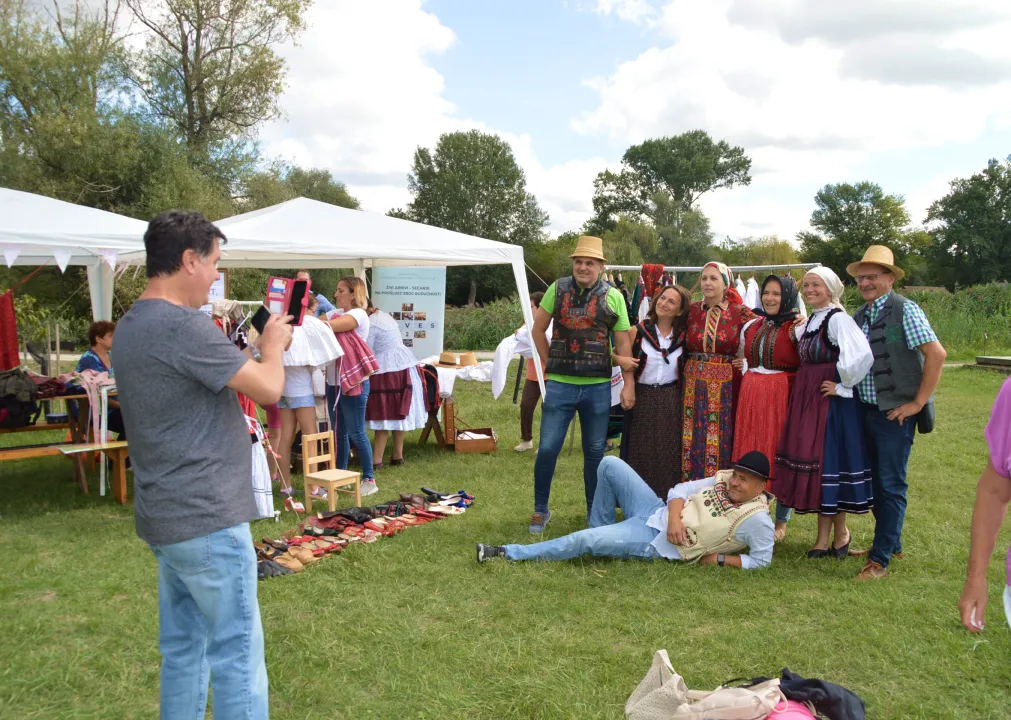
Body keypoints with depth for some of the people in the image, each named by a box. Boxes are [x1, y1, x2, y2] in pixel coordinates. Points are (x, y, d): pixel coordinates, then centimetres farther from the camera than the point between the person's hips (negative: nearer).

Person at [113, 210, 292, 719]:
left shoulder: (130, 326, 11)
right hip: (207, 521, -10)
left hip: (165, 518, 10)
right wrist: (272, 346, 0)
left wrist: (259, 348, 8)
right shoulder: (184, 326, -21)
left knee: (182, 648, 18)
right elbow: (269, 389, -19)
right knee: (236, 654, 1)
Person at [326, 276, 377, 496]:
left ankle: (369, 479, 7)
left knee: (356, 433, -3)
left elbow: (326, 328, -26)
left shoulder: (359, 315, -13)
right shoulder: (335, 314, 14)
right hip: (333, 382, 8)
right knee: (339, 432, 14)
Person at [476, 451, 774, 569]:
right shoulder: (723, 479, 5)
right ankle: (604, 530, 13)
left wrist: (718, 559, -13)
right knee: (610, 464, -6)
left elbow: (761, 559, -9)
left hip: (656, 544, -7)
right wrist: (674, 518, -14)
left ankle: (510, 553, -10)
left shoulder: (756, 519, -11)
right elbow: (680, 490, 5)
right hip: (655, 511, 7)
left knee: (583, 541, -22)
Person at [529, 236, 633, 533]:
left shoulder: (613, 297, 0)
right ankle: (540, 509, 18)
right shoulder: (557, 289, 2)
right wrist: (551, 362, 6)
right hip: (559, 385, 0)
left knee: (595, 452, 10)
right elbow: (538, 329, 10)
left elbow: (623, 343, 2)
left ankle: (594, 511, 25)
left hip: (598, 387, 0)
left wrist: (628, 384, -2)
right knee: (547, 449, 0)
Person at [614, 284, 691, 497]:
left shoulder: (683, 336, 3)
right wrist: (620, 360, -18)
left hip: (671, 401, 1)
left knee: (668, 453, 4)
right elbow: (616, 354, 2)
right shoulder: (638, 331, -2)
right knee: (640, 452, 4)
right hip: (641, 398, -1)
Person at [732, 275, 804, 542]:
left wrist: (803, 327, -20)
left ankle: (781, 522, 15)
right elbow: (741, 358, 26)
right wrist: (748, 376, 12)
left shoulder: (797, 327, -6)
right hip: (751, 395, 5)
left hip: (782, 396, -5)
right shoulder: (750, 326, 12)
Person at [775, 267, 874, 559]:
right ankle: (823, 537, 18)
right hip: (806, 400, 8)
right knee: (812, 462, 9)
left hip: (831, 401, -8)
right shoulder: (808, 322, 12)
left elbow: (862, 355, -29)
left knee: (829, 461, -1)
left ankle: (840, 532, 18)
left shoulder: (837, 319, -14)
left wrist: (843, 386, -18)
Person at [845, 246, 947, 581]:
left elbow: (937, 354, -17)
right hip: (867, 410, 7)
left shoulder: (905, 310, -12)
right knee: (875, 479, 16)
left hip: (895, 412, -7)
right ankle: (891, 543, 31)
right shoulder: (860, 315, 10)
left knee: (891, 485, -2)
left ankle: (880, 559, 4)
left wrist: (918, 403, -16)